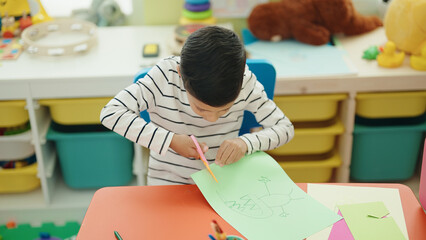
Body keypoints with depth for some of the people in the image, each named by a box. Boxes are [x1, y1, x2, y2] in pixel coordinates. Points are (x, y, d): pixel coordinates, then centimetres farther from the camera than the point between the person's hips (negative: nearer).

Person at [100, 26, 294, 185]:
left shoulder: (244, 81, -15)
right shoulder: (165, 76, -20)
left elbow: (285, 127, -6)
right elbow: (110, 113, -23)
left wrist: (247, 143, -25)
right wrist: (169, 141, -27)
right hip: (168, 183, -2)